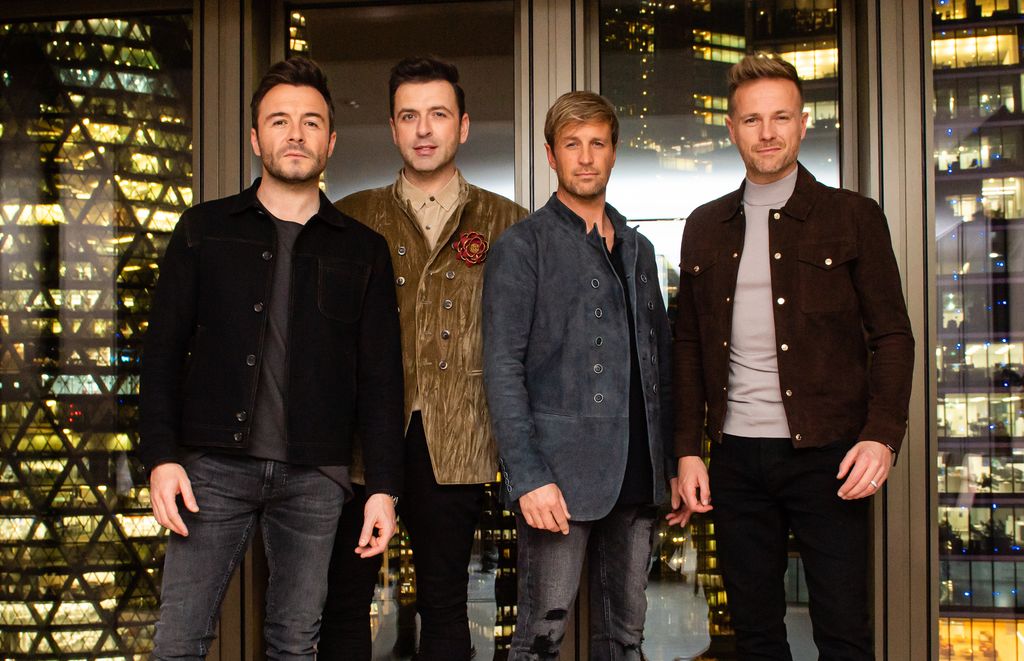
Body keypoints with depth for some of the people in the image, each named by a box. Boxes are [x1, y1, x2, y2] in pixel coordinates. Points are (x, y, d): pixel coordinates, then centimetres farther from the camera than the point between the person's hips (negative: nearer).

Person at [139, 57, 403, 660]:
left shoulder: (363, 250, 10)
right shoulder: (205, 230, 10)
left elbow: (382, 377, 8)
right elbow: (165, 351, 6)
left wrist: (384, 487, 0)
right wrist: (162, 457, -5)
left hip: (315, 477, 1)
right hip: (214, 467, 0)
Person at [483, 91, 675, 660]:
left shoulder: (638, 249, 18)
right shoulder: (522, 247, 0)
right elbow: (503, 370, -7)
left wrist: (672, 461, 11)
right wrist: (528, 477, -16)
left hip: (637, 476, 6)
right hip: (561, 474, -5)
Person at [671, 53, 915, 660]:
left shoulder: (853, 217, 2)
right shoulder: (705, 228, 11)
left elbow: (893, 335, 0)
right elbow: (690, 346, 13)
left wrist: (883, 434, -13)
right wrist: (688, 450, 6)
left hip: (826, 454, -3)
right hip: (736, 459, 3)